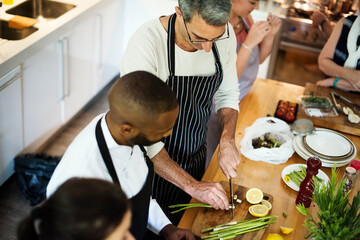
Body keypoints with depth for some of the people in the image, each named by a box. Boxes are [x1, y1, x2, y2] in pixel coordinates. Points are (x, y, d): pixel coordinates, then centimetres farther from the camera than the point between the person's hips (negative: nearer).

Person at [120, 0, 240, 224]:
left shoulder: (225, 34, -14)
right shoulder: (146, 43, -32)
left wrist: (227, 141, -14)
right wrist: (192, 185, -32)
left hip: (196, 158, 5)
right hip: (155, 163, -5)